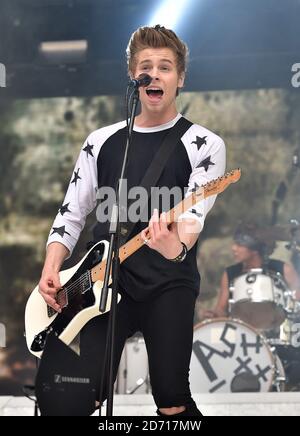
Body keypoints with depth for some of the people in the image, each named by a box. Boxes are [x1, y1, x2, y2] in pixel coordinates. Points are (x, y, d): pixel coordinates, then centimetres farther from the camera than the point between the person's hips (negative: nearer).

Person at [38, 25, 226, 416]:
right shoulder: (102, 141, 12)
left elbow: (194, 212, -14)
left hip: (169, 284, -3)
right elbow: (72, 213, 14)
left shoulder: (203, 145, 0)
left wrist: (177, 247, -37)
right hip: (105, 281, 3)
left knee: (172, 402, -5)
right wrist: (51, 269, -1)